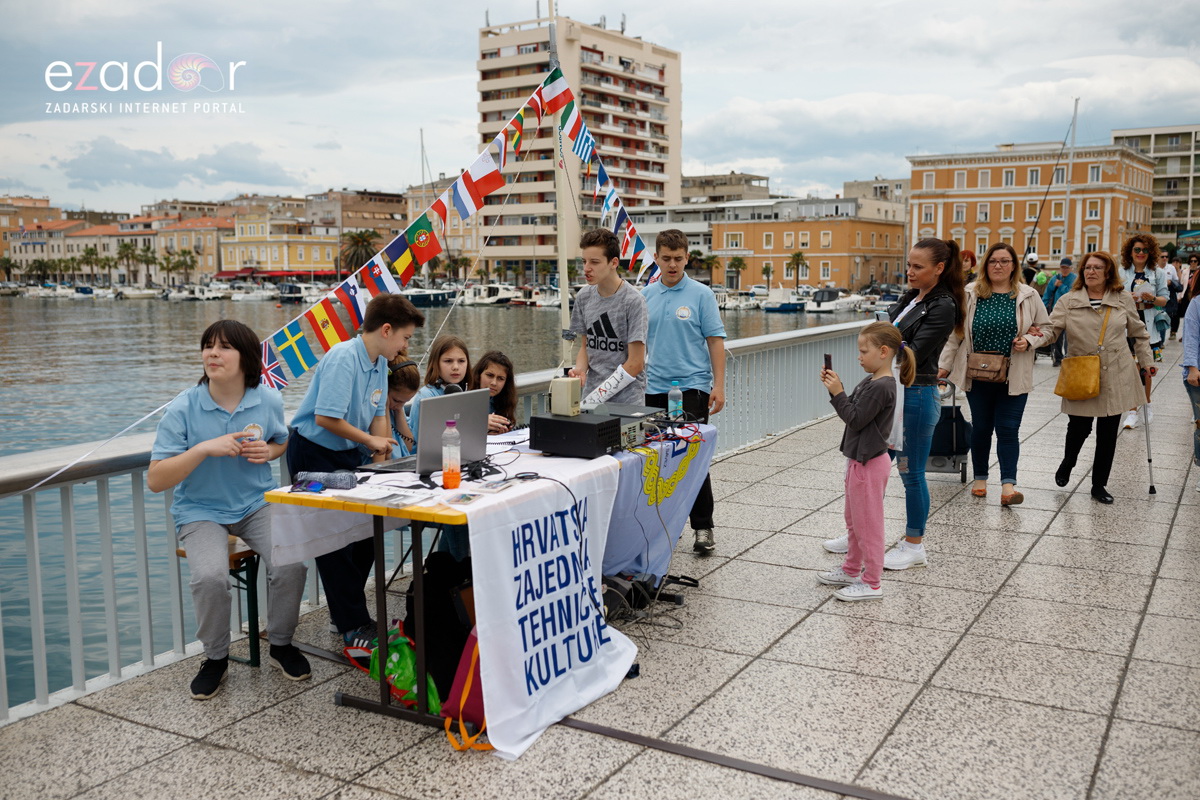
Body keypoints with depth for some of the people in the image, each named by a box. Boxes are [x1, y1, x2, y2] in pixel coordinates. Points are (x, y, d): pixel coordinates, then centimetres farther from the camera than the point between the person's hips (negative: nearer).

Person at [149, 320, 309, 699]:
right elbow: (155, 480, -14)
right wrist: (204, 448, -27)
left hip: (257, 503, 2)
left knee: (291, 562, -23)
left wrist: (268, 451, -6)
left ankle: (281, 644, 6)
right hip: (202, 510, -2)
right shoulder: (183, 408, -12)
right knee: (210, 576, -30)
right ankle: (215, 658, 0)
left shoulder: (269, 401, -4)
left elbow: (283, 441, 19)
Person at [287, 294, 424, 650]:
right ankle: (353, 625, -1)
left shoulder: (380, 363, 6)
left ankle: (346, 610, 22)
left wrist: (381, 457, 0)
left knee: (367, 529, 8)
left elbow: (379, 413, 12)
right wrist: (371, 441, -15)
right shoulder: (343, 358, -23)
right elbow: (326, 418, -28)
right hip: (314, 454, -9)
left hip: (349, 453, 9)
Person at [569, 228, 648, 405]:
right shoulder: (583, 297, 5)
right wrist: (579, 369, -7)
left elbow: (635, 364, -13)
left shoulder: (633, 301, -13)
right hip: (592, 398, 5)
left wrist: (594, 399, -15)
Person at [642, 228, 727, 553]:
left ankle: (702, 527, 4)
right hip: (655, 389, 4)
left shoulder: (701, 294, -2)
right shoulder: (646, 296, 9)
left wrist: (719, 386, -10)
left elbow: (715, 341, -4)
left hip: (692, 387, -4)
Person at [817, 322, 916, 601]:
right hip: (860, 460, 10)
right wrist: (834, 387, 1)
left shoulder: (880, 387, -22)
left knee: (867, 523, -1)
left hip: (869, 463, -10)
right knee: (853, 519, 22)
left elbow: (855, 419, -21)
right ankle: (852, 570, 36)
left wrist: (837, 393, -20)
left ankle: (871, 583, 9)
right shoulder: (872, 381, 8)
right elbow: (852, 409, 12)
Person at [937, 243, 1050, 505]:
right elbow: (955, 333, 2)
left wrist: (1028, 341, -9)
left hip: (1013, 376, -1)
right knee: (981, 427, 11)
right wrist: (944, 365, -1)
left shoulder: (1028, 296, 2)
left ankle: (1008, 484, -7)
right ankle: (980, 478, 24)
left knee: (1008, 429, -5)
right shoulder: (970, 294, 1)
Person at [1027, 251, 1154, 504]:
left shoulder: (1123, 299, 4)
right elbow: (1051, 329, -9)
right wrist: (1032, 339, -29)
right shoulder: (1069, 301, -1)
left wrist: (1146, 360, 11)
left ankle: (1099, 484, 22)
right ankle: (1068, 462, 34)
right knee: (1079, 428, -1)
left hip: (1116, 379, 2)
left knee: (1108, 434, 6)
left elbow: (1138, 332, 14)